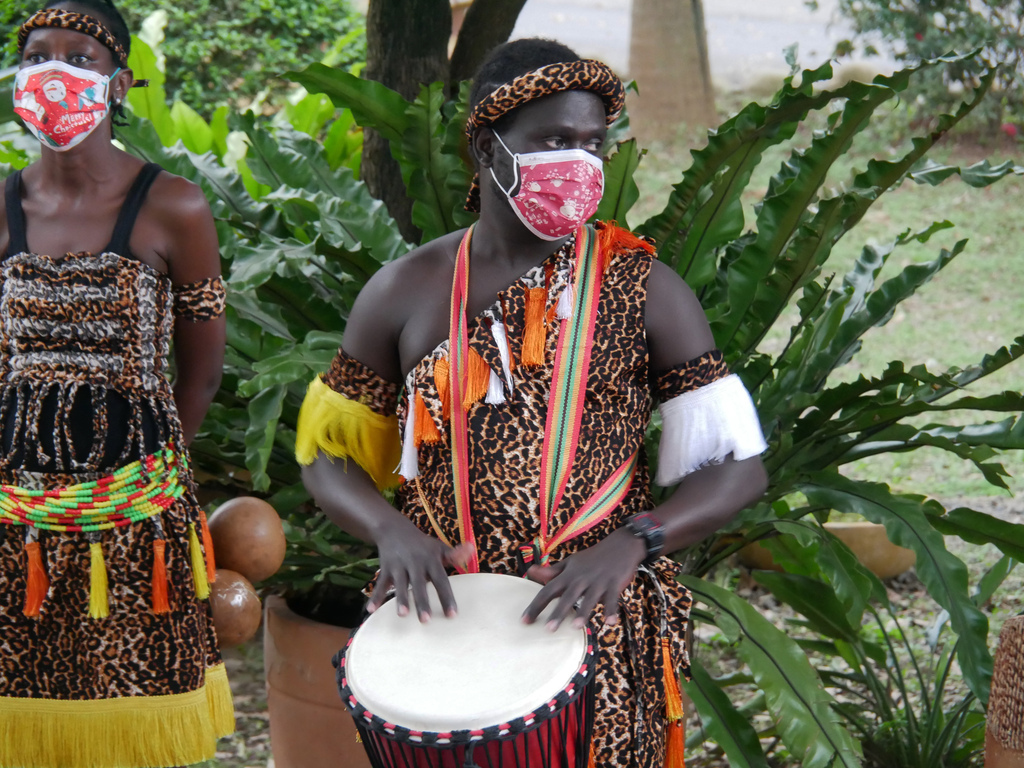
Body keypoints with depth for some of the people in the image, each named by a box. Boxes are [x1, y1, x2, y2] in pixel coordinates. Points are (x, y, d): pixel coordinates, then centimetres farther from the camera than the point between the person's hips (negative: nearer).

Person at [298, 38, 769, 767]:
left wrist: (628, 545, -20)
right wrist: (391, 529, -13)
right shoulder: (406, 294, 1)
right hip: (441, 618, 1)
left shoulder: (641, 289, -3)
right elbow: (328, 452, 8)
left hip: (600, 622, -1)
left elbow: (739, 466, -3)